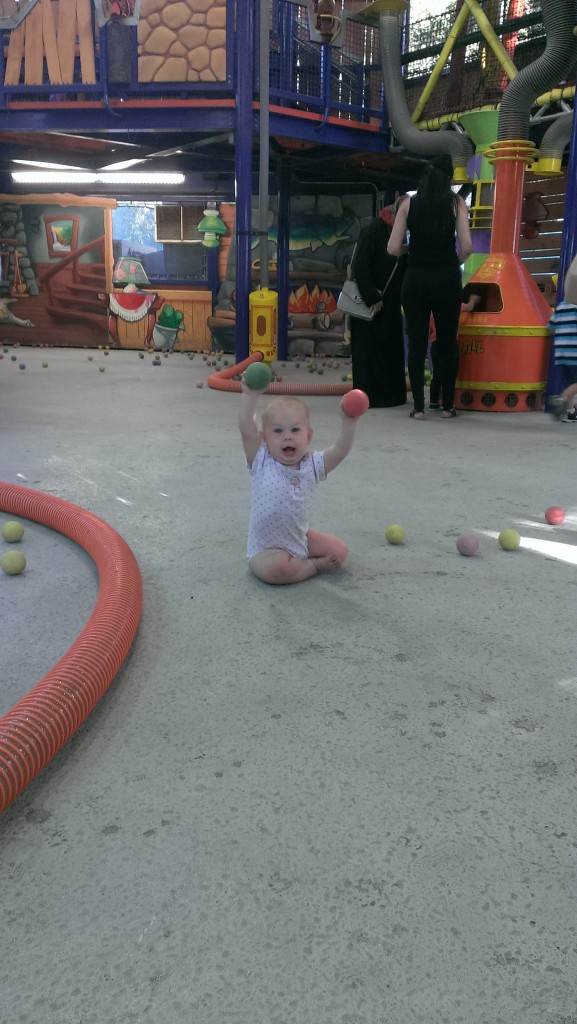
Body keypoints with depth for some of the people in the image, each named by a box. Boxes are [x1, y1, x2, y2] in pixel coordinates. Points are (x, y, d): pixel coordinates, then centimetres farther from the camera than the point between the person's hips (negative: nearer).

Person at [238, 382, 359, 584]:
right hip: (267, 550, -4)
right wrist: (250, 396, -37)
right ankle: (316, 565, -7)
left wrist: (348, 422, -32)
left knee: (339, 550, -1)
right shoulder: (262, 463, -15)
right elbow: (247, 431, -27)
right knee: (276, 568, -34)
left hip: (301, 539, 4)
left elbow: (339, 451, -17)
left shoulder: (312, 465, -6)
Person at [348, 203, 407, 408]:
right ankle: (370, 395, 4)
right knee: (370, 347, -2)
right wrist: (372, 299, -18)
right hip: (369, 303, -8)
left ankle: (391, 394, 17)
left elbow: (401, 268, 15)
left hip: (390, 302, 8)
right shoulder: (372, 230, -12)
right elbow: (359, 267, -17)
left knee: (391, 347, 9)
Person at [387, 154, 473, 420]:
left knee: (417, 344, 5)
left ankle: (419, 407, 5)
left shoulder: (409, 203, 4)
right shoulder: (456, 202, 1)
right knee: (447, 343, 9)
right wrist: (455, 262, 12)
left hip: (415, 278, 1)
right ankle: (447, 406, 11)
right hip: (447, 278, -1)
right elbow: (466, 247, -7)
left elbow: (393, 248, -2)